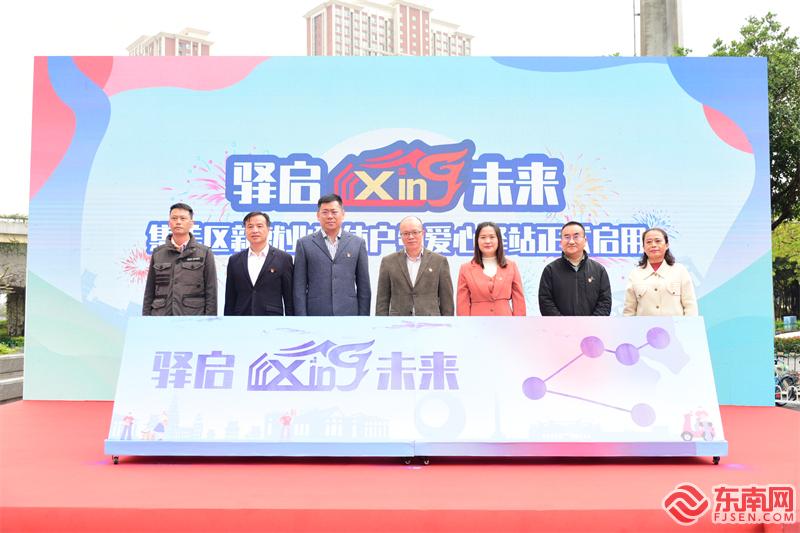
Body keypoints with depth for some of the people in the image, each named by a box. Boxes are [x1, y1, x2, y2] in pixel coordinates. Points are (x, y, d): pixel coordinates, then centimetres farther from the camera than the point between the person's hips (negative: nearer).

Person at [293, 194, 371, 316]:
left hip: (348, 313, 1)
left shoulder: (357, 243, 8)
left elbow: (363, 286, 9)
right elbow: (299, 287, 3)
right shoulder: (304, 244, 5)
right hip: (316, 314, -1)